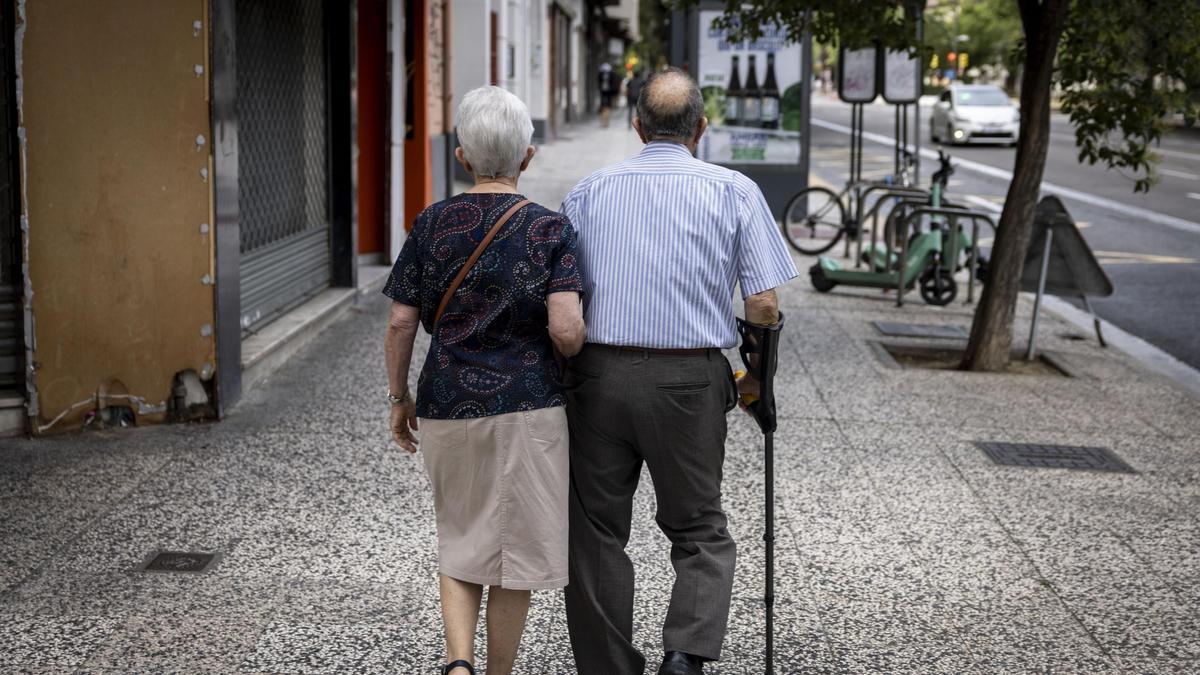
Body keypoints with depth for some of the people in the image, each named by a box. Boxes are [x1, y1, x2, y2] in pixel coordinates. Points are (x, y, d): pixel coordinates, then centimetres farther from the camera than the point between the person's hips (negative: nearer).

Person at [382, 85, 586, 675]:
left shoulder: (432, 224, 0)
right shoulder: (548, 229, -7)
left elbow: (400, 323, 0)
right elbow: (566, 331, -16)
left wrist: (398, 397, 12)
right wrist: (574, 345, 6)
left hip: (445, 405, 3)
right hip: (526, 405, -2)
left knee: (460, 539, 17)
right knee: (515, 544, 12)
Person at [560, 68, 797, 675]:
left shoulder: (589, 191, 8)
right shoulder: (734, 191, 2)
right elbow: (763, 304, -4)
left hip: (597, 375, 1)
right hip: (689, 380, -1)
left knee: (596, 533, 12)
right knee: (700, 531, 12)